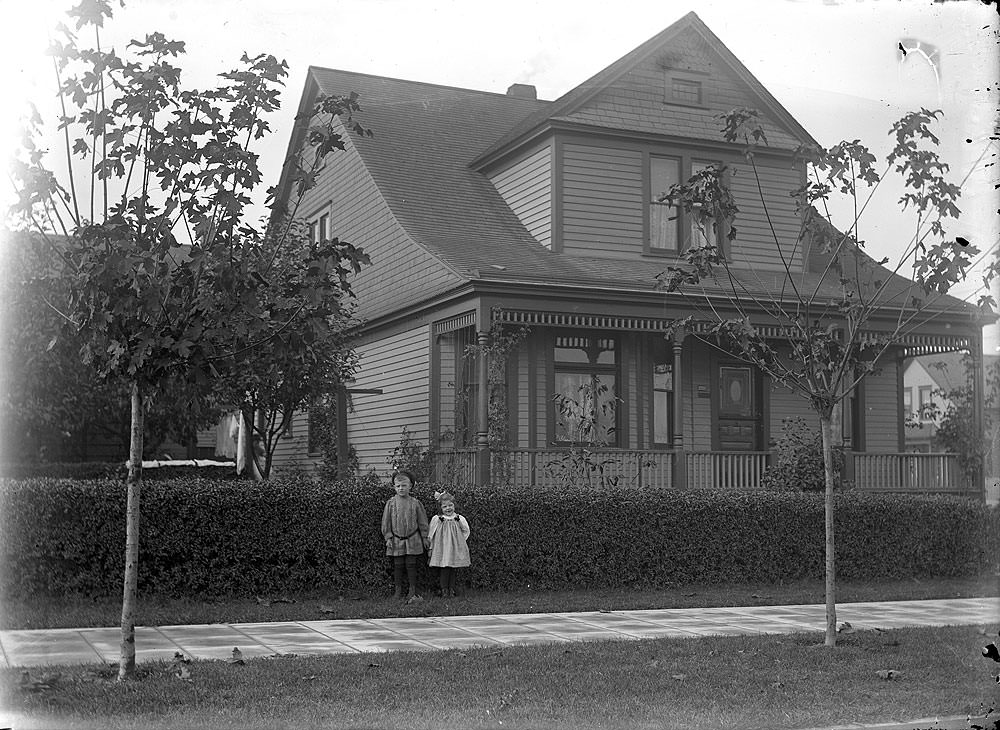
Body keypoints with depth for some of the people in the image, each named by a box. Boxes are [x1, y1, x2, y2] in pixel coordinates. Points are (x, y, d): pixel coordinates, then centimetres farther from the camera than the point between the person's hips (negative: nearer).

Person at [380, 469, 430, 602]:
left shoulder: (415, 503, -2)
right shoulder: (391, 503, -1)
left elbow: (422, 521, 4)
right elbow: (386, 522, 2)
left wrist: (424, 537, 5)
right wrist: (388, 537, -3)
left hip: (412, 540, -1)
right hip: (396, 540, 1)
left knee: (411, 564, 2)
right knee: (398, 565, 5)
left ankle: (412, 590, 9)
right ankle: (398, 590, 15)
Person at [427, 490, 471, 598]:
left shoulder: (460, 519, -1)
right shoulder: (436, 519, -4)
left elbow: (466, 532, 12)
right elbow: (430, 534, 4)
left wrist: (459, 541, 7)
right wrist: (430, 548, 7)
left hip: (455, 548, 2)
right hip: (441, 548, -2)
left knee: (453, 570, 6)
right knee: (444, 568, -5)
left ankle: (451, 589, 15)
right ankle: (444, 589, 6)